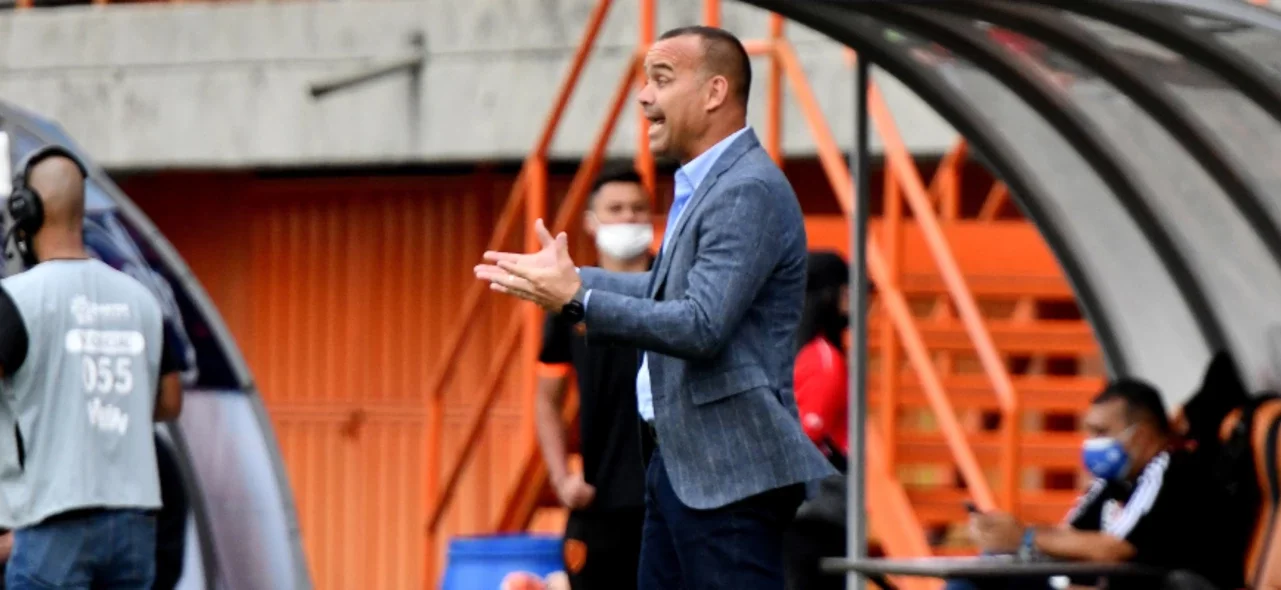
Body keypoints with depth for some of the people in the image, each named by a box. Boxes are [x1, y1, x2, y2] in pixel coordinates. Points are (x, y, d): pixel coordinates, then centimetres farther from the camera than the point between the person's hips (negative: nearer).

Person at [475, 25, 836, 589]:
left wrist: (577, 300, -22)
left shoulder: (749, 191, -18)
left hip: (727, 474, -11)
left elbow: (702, 326, -25)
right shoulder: (704, 186, 15)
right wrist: (571, 275, 24)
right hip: (676, 463, 11)